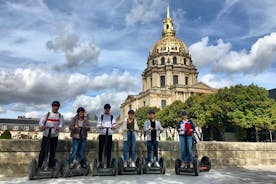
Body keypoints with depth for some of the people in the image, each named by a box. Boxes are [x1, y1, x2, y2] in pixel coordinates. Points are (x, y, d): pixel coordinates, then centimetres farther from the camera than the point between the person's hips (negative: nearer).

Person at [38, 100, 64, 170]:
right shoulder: (47, 114, 6)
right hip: (46, 134, -1)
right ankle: (39, 166, 9)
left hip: (54, 135, 1)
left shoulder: (60, 116, 7)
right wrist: (41, 126, -31)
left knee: (52, 150, 6)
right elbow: (42, 120, -8)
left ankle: (50, 166, 17)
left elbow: (61, 123, -8)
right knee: (43, 150, -1)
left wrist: (59, 127, -32)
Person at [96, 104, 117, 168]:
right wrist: (100, 126, -22)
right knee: (101, 148, 1)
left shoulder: (112, 117, 10)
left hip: (109, 134, 1)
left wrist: (113, 126, -20)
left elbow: (115, 125, 4)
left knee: (109, 148, 2)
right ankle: (100, 162, 13)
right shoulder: (101, 116, 8)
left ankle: (108, 163, 11)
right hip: (102, 134, -1)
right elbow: (98, 125, 1)